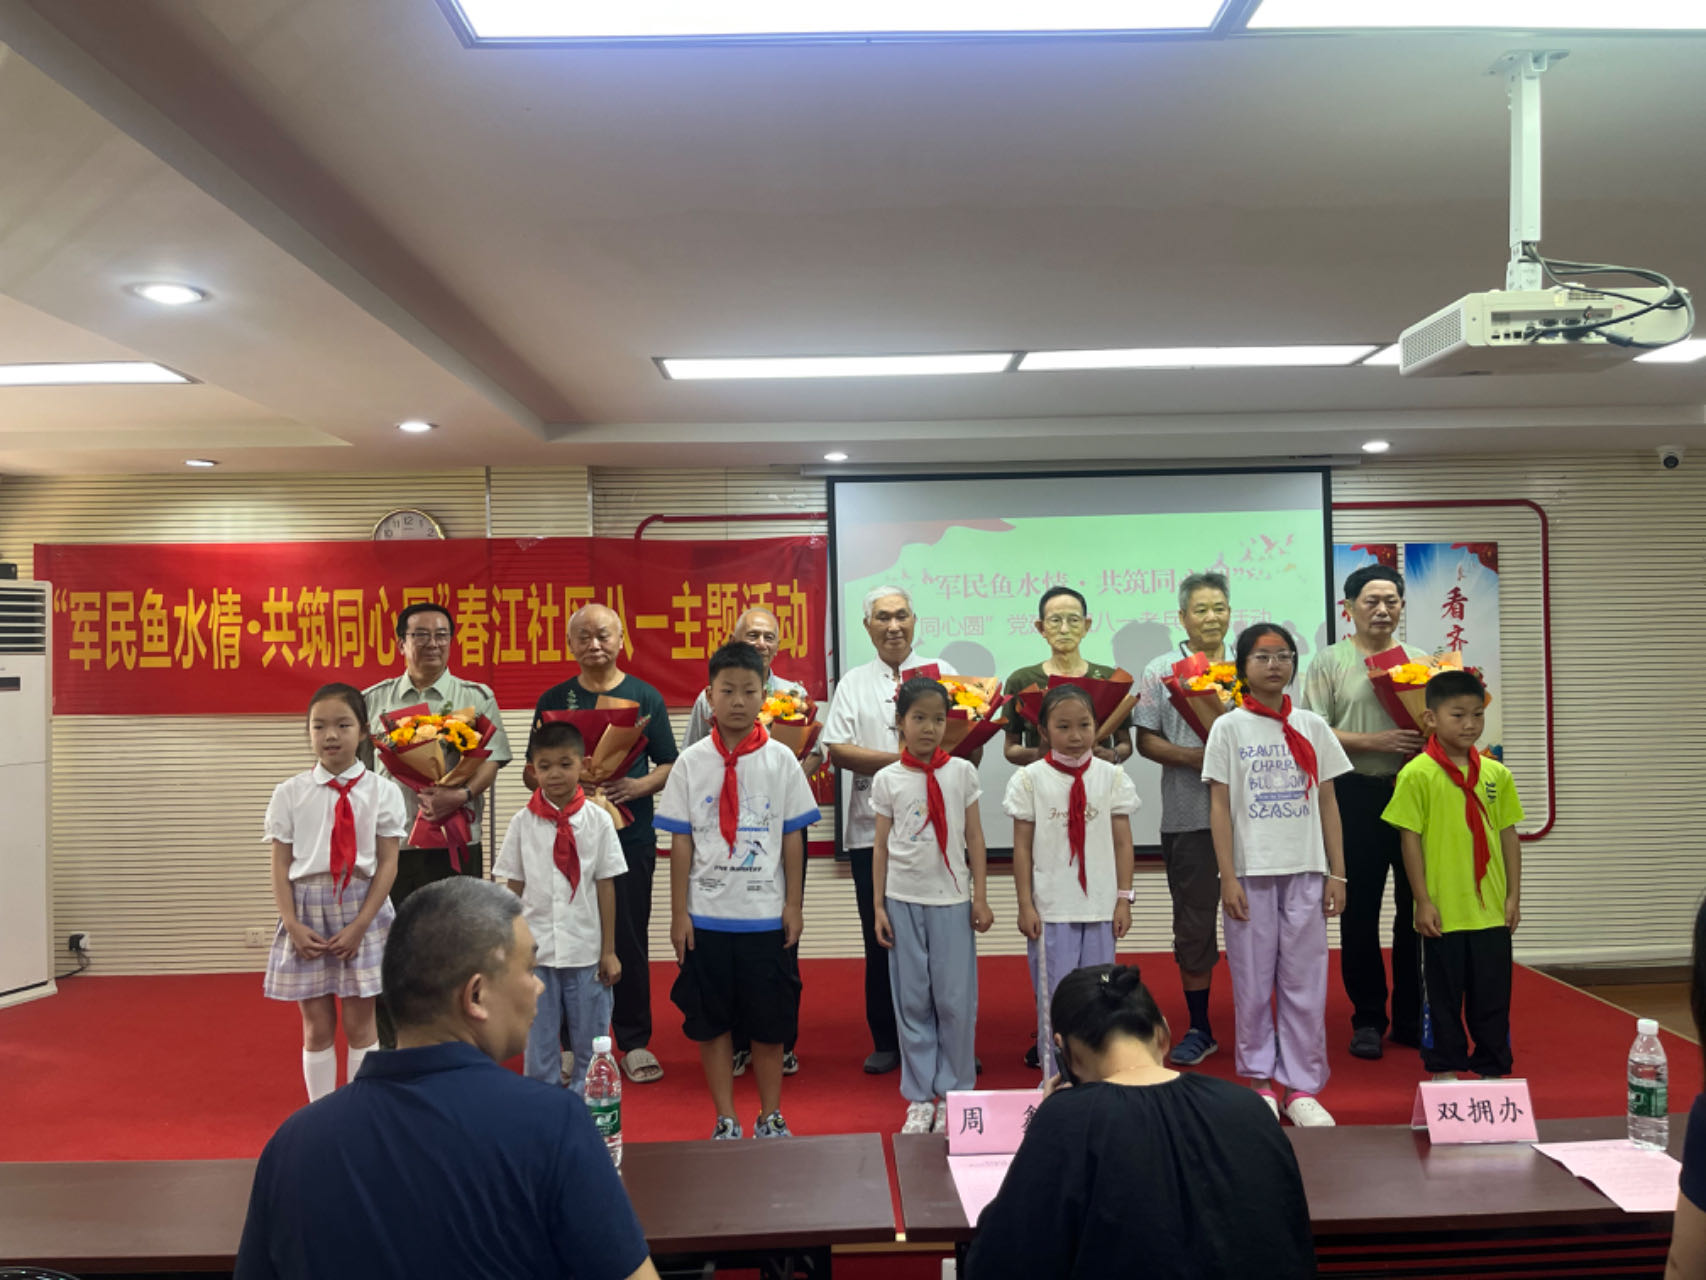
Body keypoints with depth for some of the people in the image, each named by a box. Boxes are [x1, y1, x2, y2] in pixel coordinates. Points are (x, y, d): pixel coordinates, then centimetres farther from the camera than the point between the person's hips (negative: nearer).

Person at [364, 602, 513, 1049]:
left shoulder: (476, 697, 6)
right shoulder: (374, 701, 10)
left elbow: (491, 760, -3)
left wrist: (461, 795, -21)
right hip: (391, 842, 1)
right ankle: (392, 1054, 20)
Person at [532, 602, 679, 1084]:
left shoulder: (645, 697, 5)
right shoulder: (553, 700, 8)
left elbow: (669, 765, 6)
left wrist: (639, 785, -14)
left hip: (630, 833, -1)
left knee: (630, 938, 4)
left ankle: (635, 1041, 15)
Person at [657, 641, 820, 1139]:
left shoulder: (780, 760, -1)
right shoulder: (691, 762, -1)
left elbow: (793, 837, 2)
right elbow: (680, 841, 1)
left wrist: (793, 905, 0)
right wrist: (679, 913, -1)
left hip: (765, 913, 0)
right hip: (706, 913, 1)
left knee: (769, 1021, 8)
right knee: (710, 1021, 8)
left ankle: (770, 1117, 25)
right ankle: (726, 1121, 23)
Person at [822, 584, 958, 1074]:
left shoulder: (941, 673, 10)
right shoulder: (853, 684, 10)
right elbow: (837, 750, -2)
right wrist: (899, 760, -13)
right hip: (872, 829, 1)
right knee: (880, 939, 7)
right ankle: (886, 1042, 19)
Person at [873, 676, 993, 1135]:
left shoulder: (961, 772, 1)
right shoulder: (887, 780, 2)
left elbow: (974, 839, 4)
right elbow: (881, 846, 5)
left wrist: (981, 897, 1)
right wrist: (878, 905, 2)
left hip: (952, 900, 0)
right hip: (903, 901, 1)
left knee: (956, 999, 1)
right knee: (911, 1000, 7)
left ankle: (953, 1093, 16)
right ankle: (919, 1096, 17)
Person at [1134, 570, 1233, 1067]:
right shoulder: (1161, 671, 5)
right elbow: (1146, 741, 1)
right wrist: (1191, 757, -15)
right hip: (1189, 815, -1)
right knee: (1193, 922, 6)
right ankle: (1199, 1027, 18)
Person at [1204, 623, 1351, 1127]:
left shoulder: (1312, 726, 8)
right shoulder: (1229, 727, 2)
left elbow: (1327, 803, 9)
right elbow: (1219, 806, -1)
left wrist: (1337, 873, 4)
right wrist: (1228, 877, -8)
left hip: (1305, 871, 2)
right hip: (1251, 872, -2)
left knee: (1305, 981, 3)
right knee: (1252, 981, 4)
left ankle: (1301, 1087, 13)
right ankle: (1260, 1081, 17)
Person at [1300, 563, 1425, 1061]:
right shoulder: (1331, 662, 2)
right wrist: (1374, 742, -17)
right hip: (1358, 795, -3)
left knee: (1417, 907, 7)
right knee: (1360, 910, 4)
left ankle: (1412, 1018, 20)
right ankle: (1368, 1018, 16)